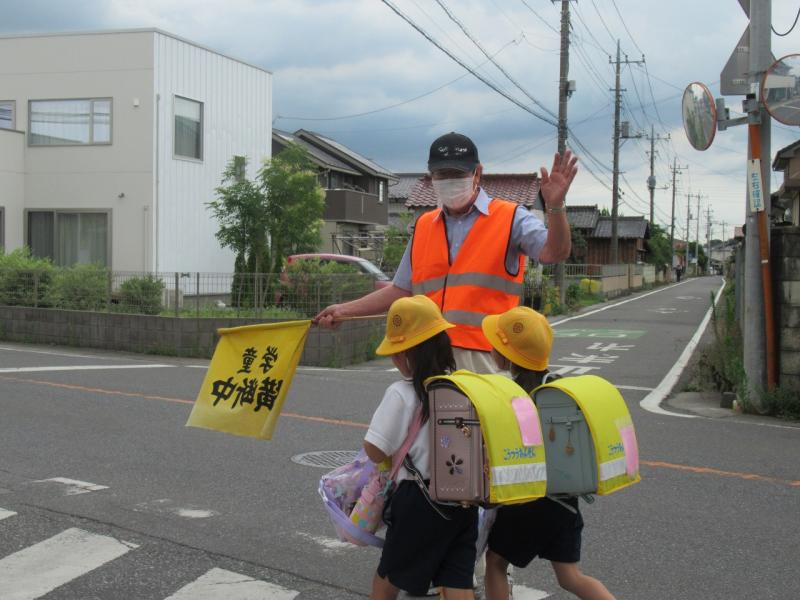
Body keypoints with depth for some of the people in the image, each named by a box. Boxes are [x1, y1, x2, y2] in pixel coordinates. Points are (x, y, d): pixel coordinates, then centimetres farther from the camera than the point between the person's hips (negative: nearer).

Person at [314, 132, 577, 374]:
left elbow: (554, 253, -11)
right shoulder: (423, 226, 18)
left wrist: (554, 206, -28)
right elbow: (402, 290, 22)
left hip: (484, 356, -5)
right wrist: (344, 310, 18)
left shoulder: (511, 218, 3)